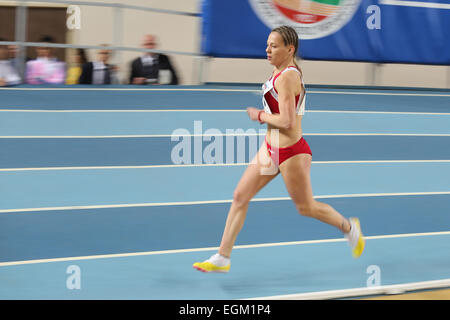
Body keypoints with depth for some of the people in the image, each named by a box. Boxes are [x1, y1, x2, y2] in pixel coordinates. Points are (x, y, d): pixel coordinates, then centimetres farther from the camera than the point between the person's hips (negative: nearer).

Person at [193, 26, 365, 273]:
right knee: (240, 197, 4)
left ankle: (349, 227, 31)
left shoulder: (286, 77, -21)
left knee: (305, 207, 6)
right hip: (271, 149, 10)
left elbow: (287, 121, -27)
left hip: (291, 151, -10)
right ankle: (222, 258, 6)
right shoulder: (280, 72, 9)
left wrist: (259, 116, -13)